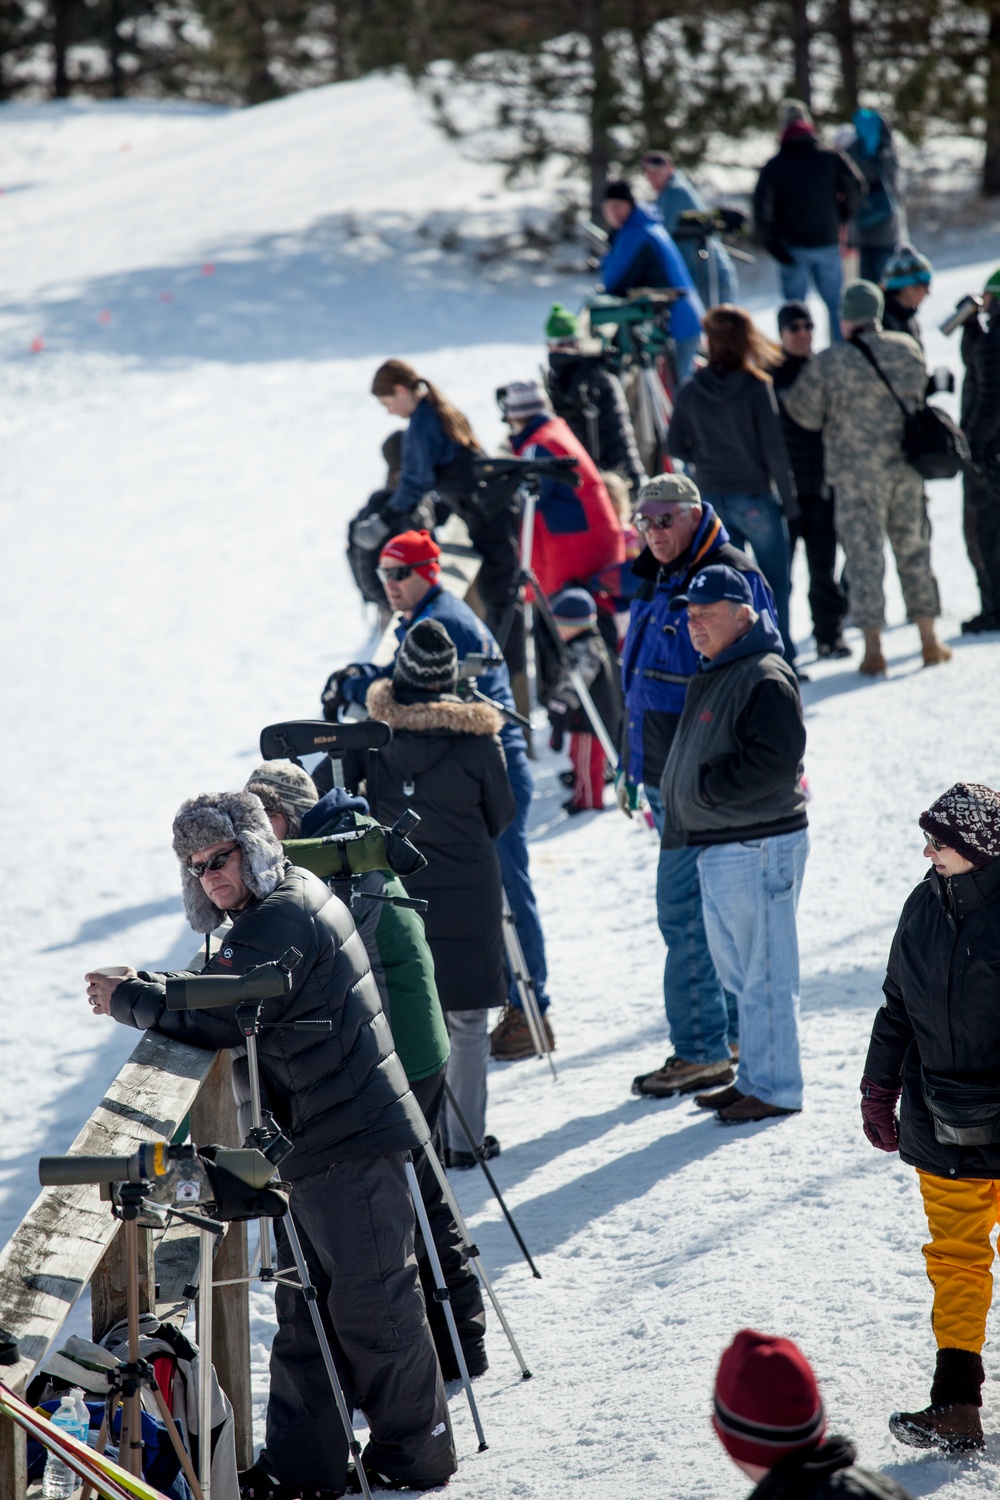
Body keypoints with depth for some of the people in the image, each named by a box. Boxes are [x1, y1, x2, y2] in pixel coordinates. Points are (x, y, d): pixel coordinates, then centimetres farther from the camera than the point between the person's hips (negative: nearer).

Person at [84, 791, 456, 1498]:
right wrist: (147, 986, 6)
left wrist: (128, 1001, -10)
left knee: (371, 1303, -1)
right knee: (305, 1306, 13)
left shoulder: (282, 921, -18)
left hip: (346, 1143, -11)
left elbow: (221, 1017, -22)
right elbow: (222, 992, 20)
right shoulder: (294, 903, 15)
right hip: (312, 1146, 11)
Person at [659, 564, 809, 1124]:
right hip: (718, 845, 11)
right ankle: (755, 1079, 27)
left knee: (764, 975, -5)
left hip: (758, 846, -11)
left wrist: (706, 786, -17)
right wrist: (682, 816, 12)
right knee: (738, 971, 18)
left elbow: (774, 762, -25)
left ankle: (776, 1090, 2)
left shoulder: (766, 678, -16)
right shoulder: (713, 675, 16)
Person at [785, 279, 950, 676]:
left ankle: (873, 650, 2)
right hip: (907, 467, 3)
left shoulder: (829, 363, -14)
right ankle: (929, 640, 19)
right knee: (914, 551, 14)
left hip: (855, 472, -3)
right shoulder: (907, 350, -1)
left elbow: (804, 412, -9)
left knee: (865, 557, 2)